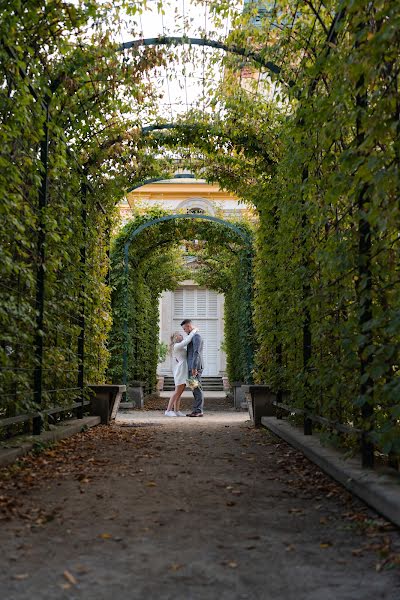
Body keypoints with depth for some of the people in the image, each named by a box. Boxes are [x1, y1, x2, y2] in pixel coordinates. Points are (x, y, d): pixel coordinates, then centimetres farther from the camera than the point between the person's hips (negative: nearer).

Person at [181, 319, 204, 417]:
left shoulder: (196, 336, -11)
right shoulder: (193, 337, 22)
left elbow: (196, 353, -21)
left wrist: (194, 368, -26)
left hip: (195, 368, -10)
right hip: (192, 368, 10)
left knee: (197, 389, -8)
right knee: (195, 390, 9)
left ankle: (198, 411, -7)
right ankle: (196, 410, 11)